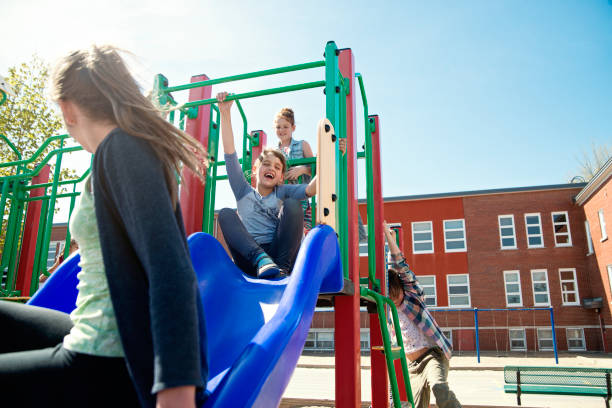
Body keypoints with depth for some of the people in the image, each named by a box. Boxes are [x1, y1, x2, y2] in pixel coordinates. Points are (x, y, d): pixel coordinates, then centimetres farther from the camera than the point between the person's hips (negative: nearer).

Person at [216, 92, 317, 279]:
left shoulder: (282, 193, 18)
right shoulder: (244, 192, 19)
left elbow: (310, 189, -3)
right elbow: (230, 154, 11)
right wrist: (225, 113, 5)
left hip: (278, 255, 0)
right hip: (248, 261, 0)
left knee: (292, 204, -16)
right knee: (226, 214, -16)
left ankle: (283, 267, -29)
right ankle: (260, 259, -39)